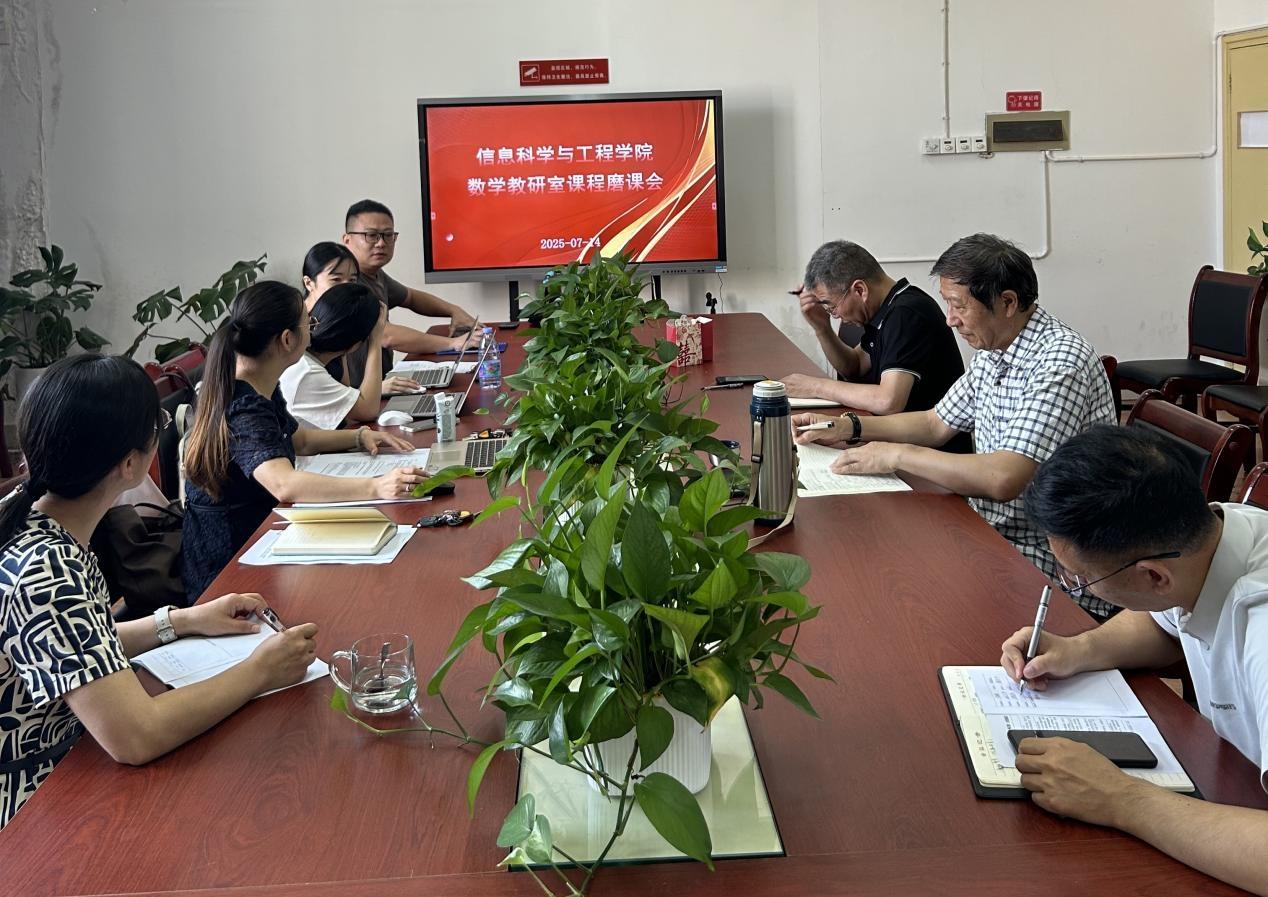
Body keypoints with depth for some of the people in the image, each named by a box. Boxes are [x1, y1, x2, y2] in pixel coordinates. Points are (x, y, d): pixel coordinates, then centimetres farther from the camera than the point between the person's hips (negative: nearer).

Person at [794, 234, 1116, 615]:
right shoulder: (992, 352, 8)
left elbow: (1004, 478, -31)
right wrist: (848, 427, 8)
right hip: (994, 534, 8)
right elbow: (937, 424, 22)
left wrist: (897, 455, -21)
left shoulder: (1061, 361, -23)